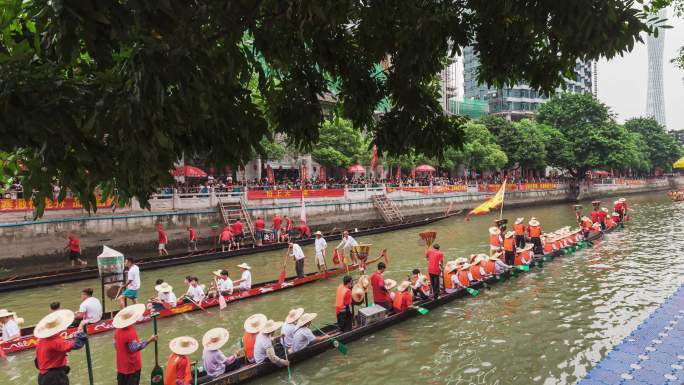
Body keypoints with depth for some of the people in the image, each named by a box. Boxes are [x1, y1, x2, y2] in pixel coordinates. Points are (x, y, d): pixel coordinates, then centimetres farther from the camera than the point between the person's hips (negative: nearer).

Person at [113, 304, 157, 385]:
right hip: (132, 366, -8)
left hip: (121, 366, 8)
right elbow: (134, 348, -34)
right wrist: (149, 340, -38)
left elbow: (116, 346, 11)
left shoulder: (118, 330, 0)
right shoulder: (130, 332, -27)